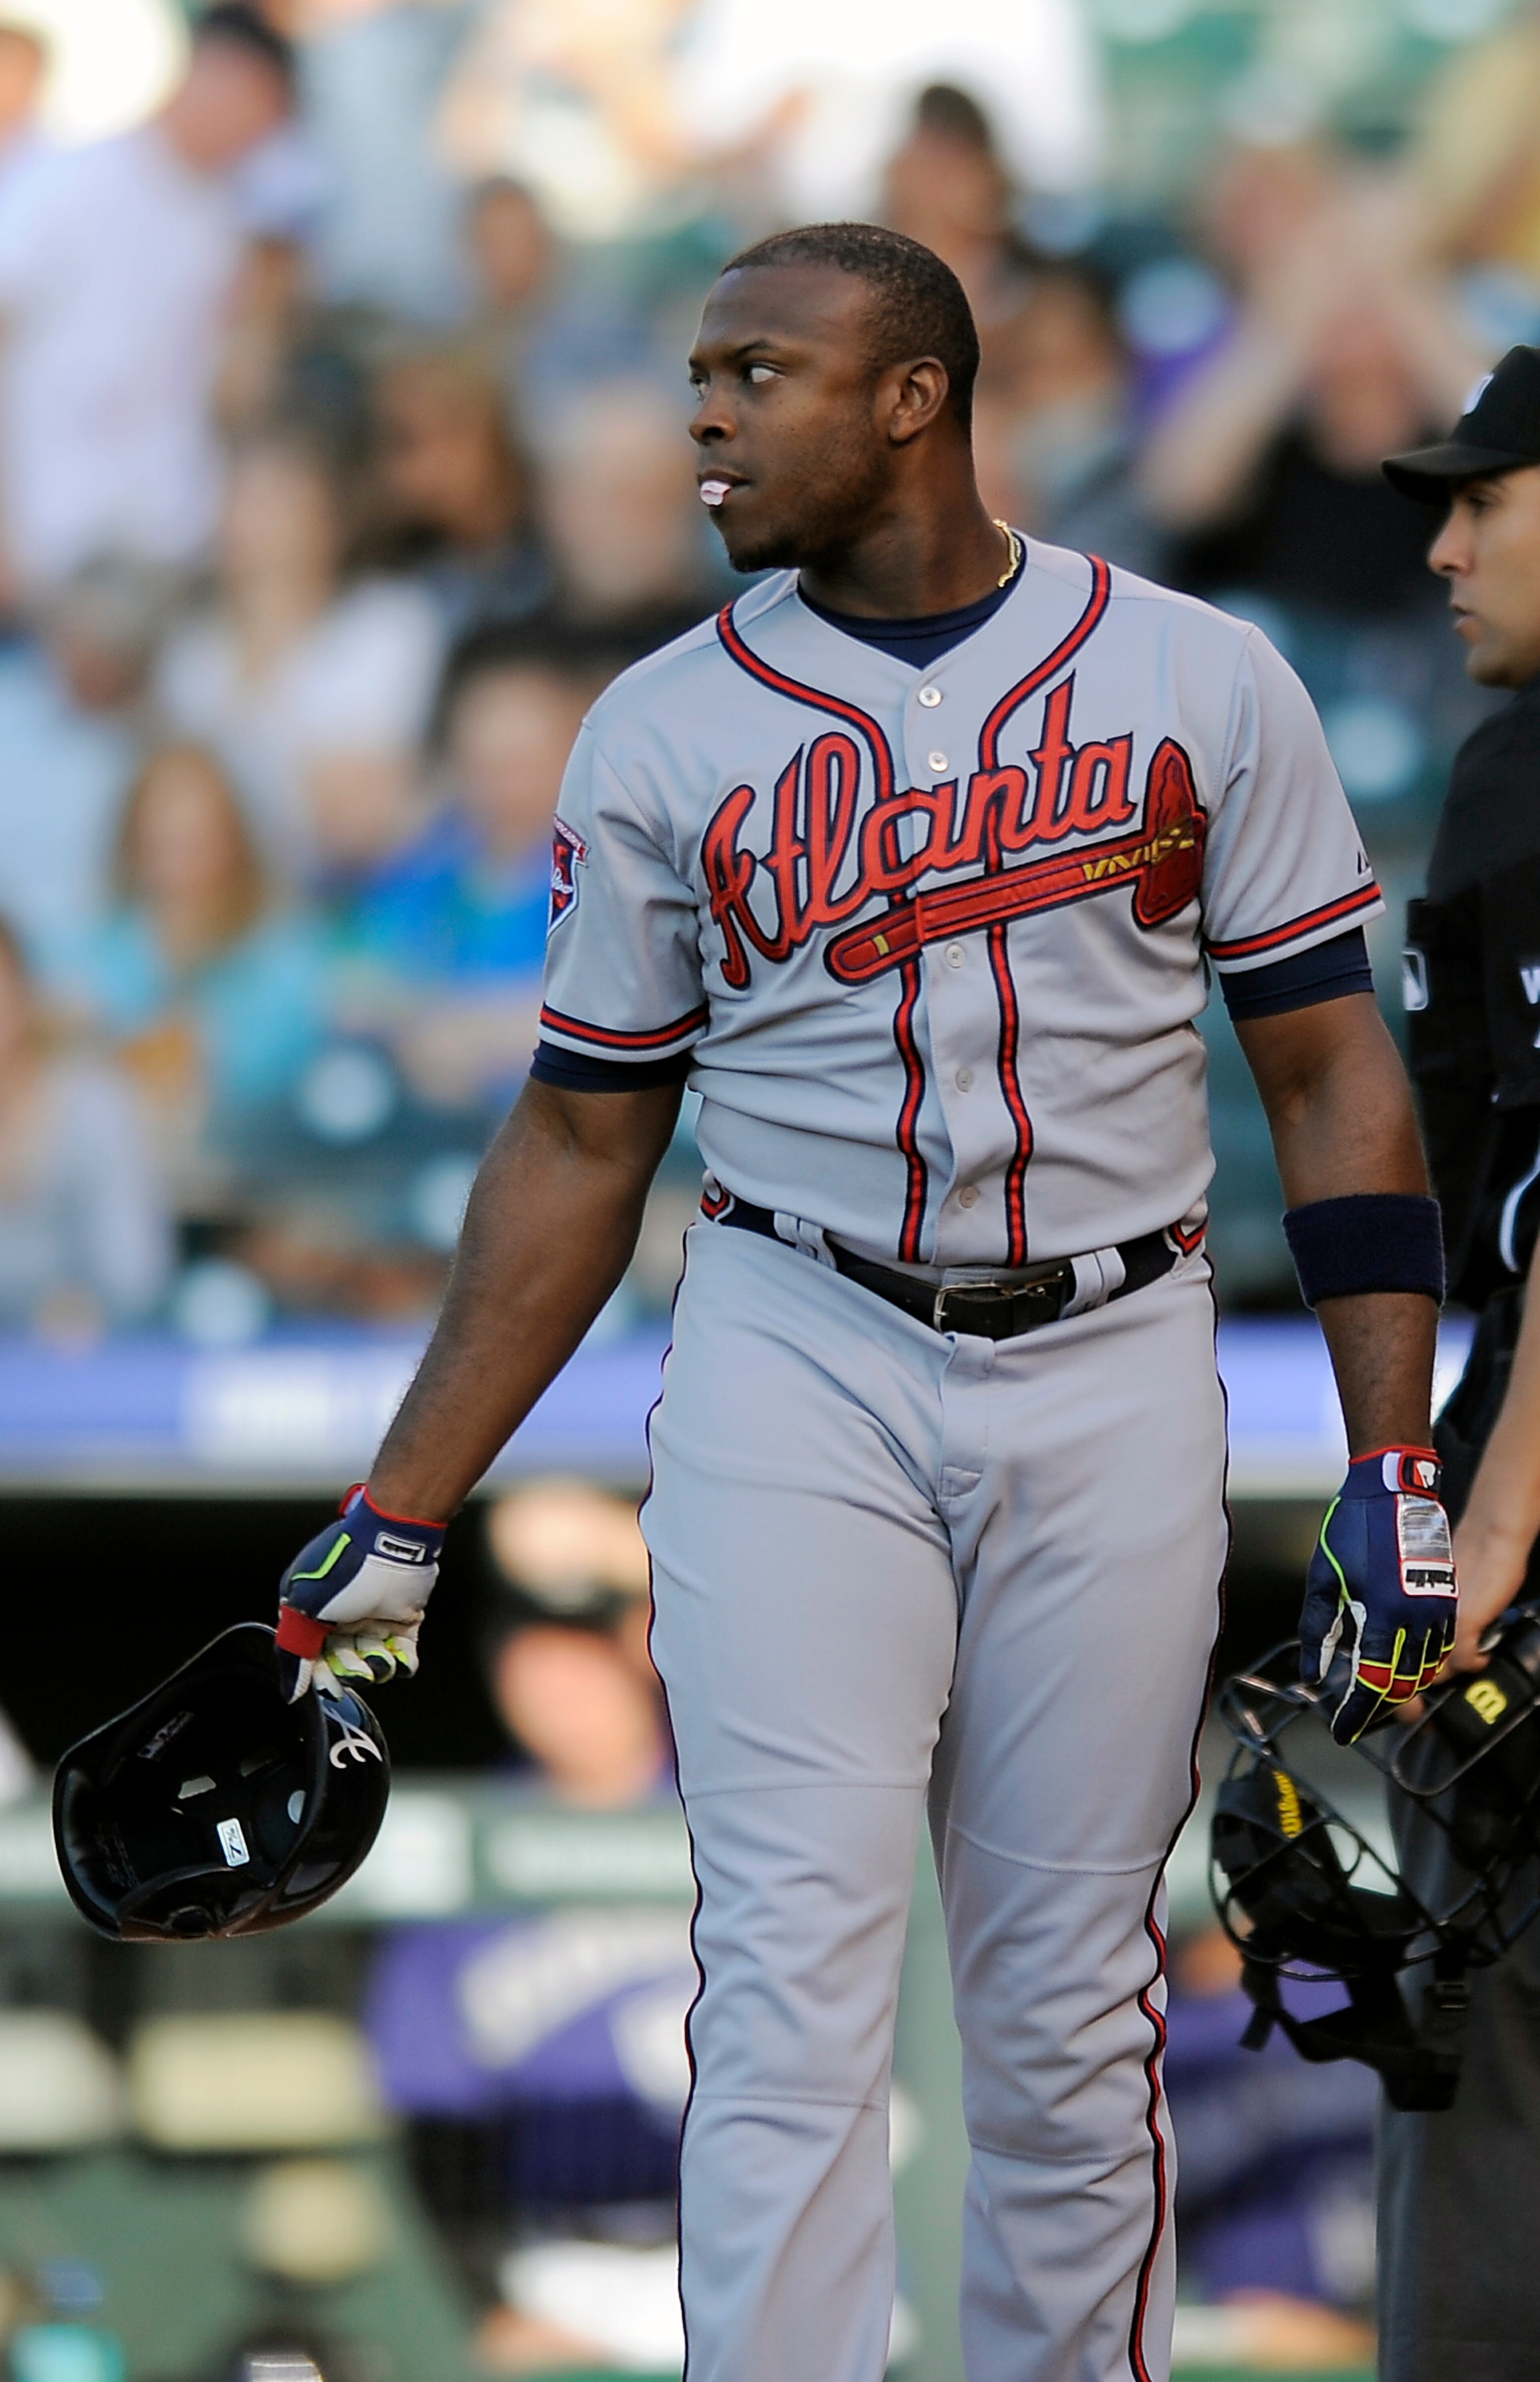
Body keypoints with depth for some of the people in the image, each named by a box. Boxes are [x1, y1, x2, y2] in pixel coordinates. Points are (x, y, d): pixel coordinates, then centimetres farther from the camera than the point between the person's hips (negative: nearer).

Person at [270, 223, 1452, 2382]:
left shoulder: (1197, 680, 3)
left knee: (1075, 2000, 4)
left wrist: (1394, 1472, -3)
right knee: (795, 1979, -10)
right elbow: (581, 1146, 9)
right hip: (797, 1374, 0)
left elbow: (1330, 1076, 4)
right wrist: (398, 1520, 4)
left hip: (1112, 1382, 0)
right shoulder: (667, 733, 4)